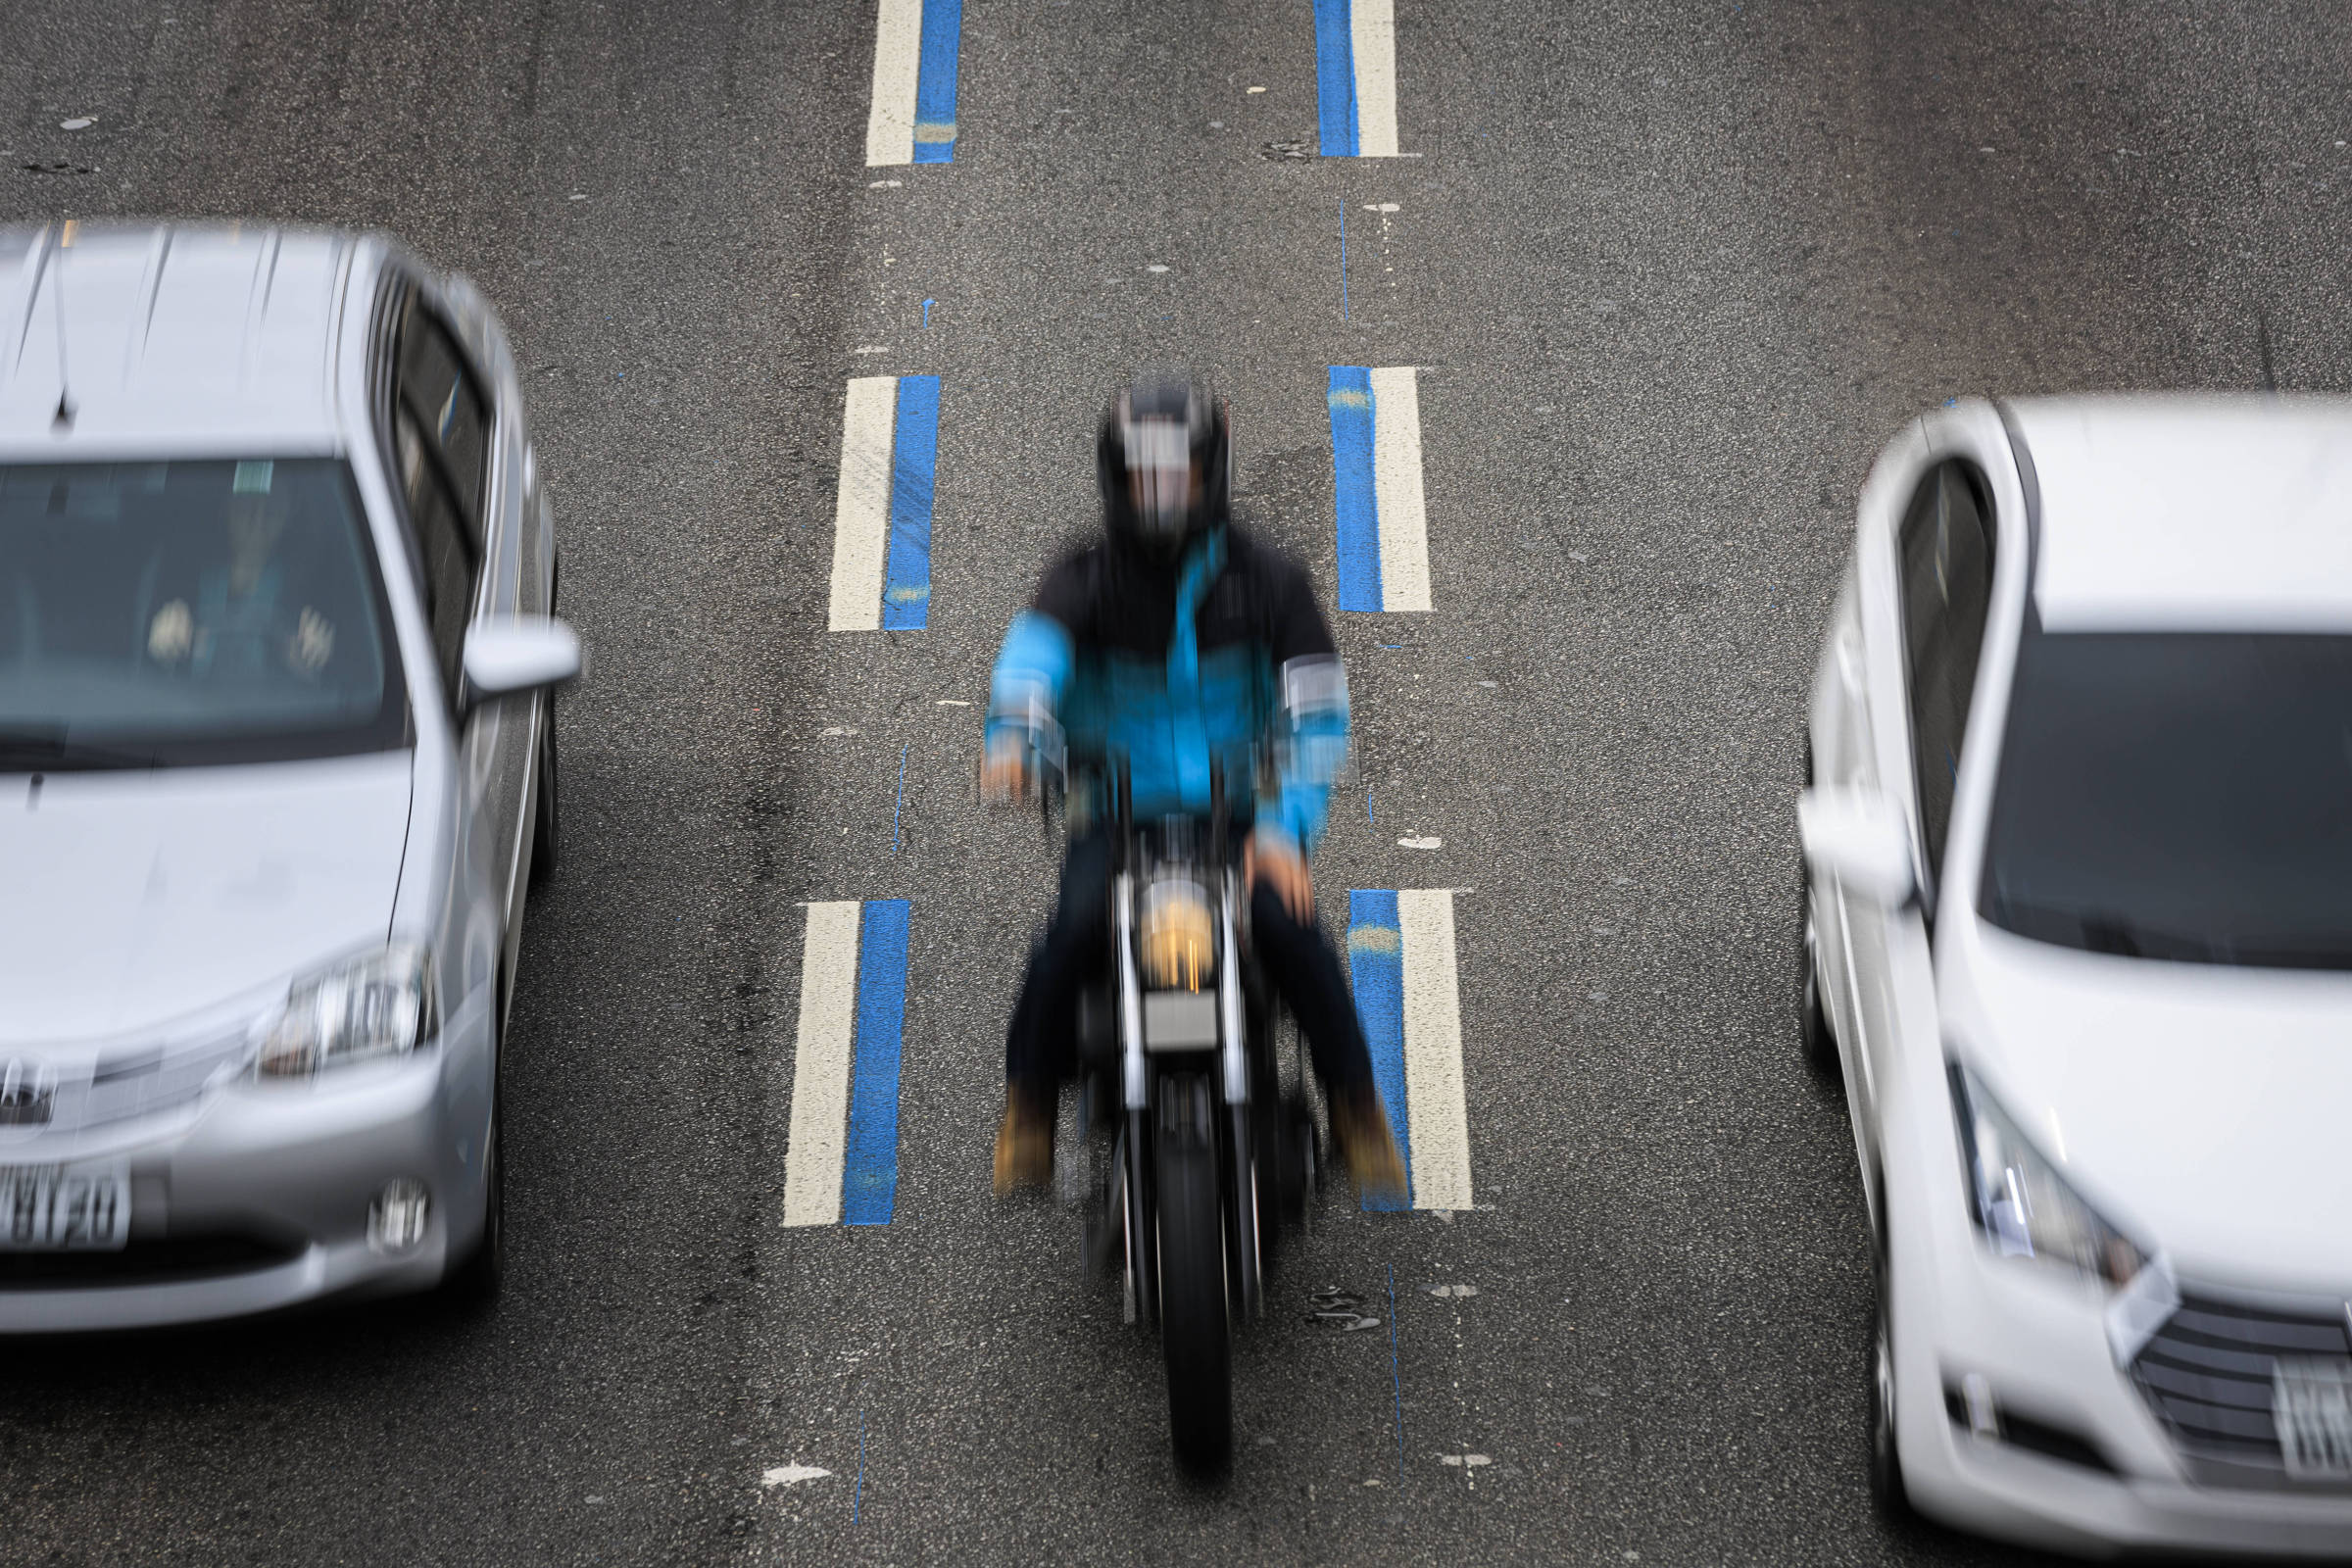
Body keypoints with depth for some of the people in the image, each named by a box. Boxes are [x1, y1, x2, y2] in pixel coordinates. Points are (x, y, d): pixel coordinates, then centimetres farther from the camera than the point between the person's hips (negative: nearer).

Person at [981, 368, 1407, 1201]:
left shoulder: (1267, 580, 1)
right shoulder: (1087, 582, -1)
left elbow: (1315, 710, -7)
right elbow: (1034, 647, -22)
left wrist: (1285, 828, -21)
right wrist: (1011, 740, -44)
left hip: (1239, 812, 0)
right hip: (1115, 813, 0)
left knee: (1290, 926, -27)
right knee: (1076, 929, -28)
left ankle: (1357, 1110, -9)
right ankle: (1028, 1104, -7)